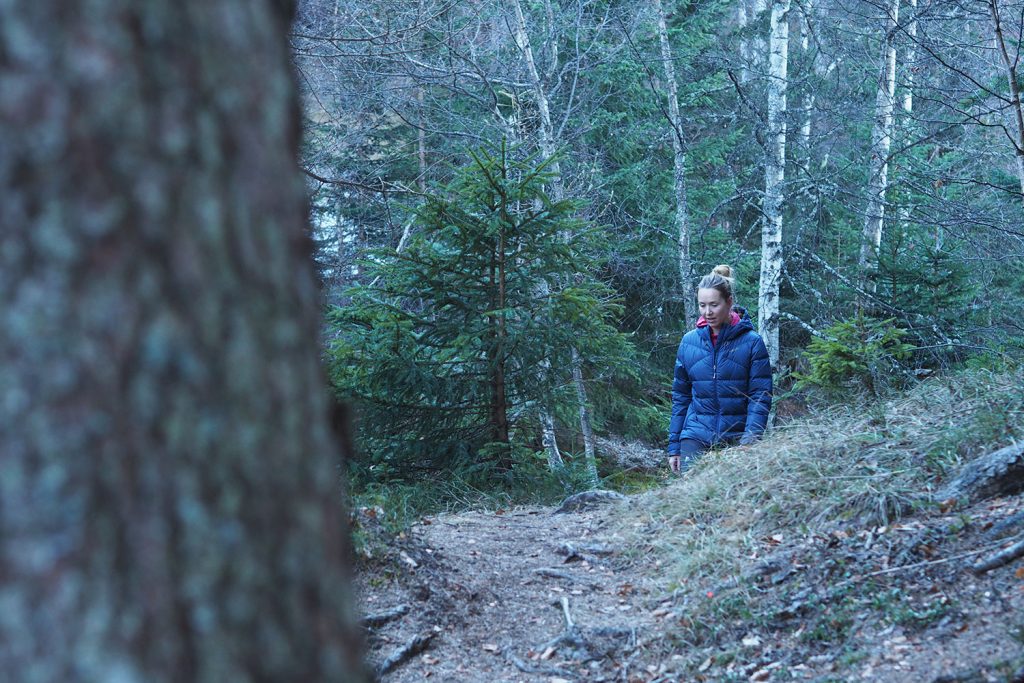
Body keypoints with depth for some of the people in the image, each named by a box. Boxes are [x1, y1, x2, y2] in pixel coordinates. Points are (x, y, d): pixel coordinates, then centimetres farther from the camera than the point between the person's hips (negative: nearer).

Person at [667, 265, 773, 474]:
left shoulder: (751, 342, -3)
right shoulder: (689, 341, 7)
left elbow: (760, 397, -5)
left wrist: (749, 443, -15)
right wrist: (674, 447, 10)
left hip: (735, 440, -2)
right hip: (696, 438, 2)